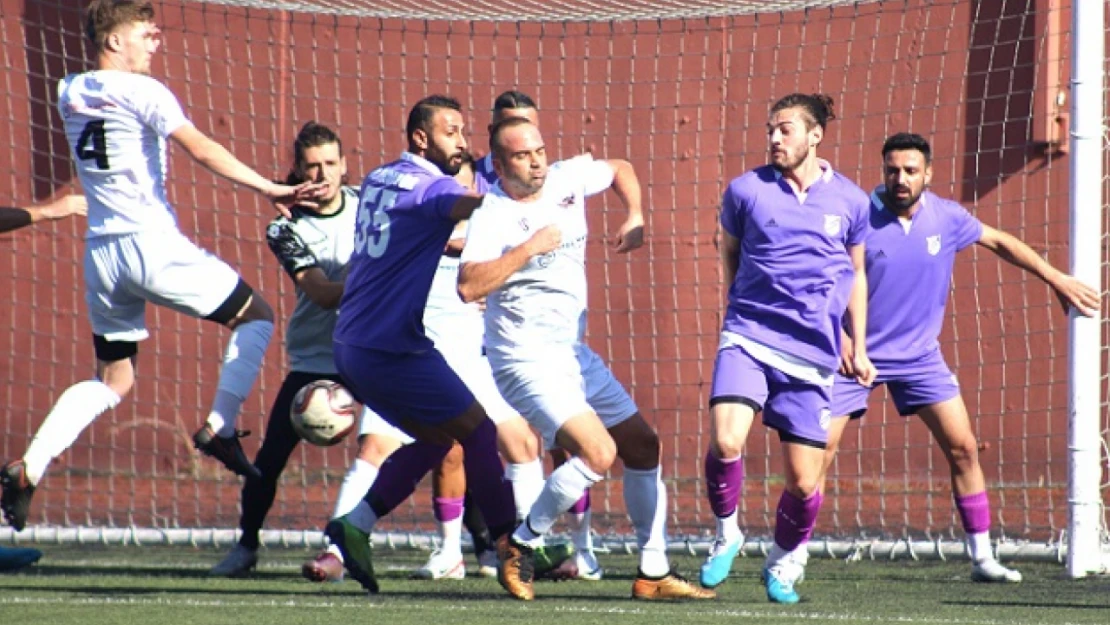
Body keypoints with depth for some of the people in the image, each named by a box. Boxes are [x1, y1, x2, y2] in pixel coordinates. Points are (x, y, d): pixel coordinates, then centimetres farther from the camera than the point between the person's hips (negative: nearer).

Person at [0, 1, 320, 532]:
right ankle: (219, 429, -6)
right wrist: (268, 188, -21)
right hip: (152, 243, -7)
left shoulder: (69, 94, 12)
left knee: (112, 379, 17)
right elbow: (201, 149, -19)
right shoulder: (141, 91, -9)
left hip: (101, 250, 7)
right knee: (255, 317, 8)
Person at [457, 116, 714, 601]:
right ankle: (521, 544, -7)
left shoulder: (566, 179, 2)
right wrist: (530, 247, -29)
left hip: (574, 355, 8)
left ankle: (654, 573, 20)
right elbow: (468, 287, -32)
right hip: (527, 361, -8)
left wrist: (634, 217, 7)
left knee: (642, 447, 11)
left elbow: (620, 170, 24)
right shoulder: (493, 214, -17)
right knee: (598, 452, -24)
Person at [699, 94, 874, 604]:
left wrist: (859, 347, 16)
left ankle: (784, 561, 27)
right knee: (725, 441, -24)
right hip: (747, 340, -1)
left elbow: (855, 274, 17)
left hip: (812, 355, 1)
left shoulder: (849, 201, 4)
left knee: (803, 483, -1)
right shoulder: (746, 191, 0)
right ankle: (725, 533, 2)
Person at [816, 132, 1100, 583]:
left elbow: (1000, 242, 13)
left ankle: (982, 558, 6)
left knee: (963, 448, -2)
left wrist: (1058, 280, 14)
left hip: (919, 355, 3)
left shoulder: (946, 218, -4)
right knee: (820, 453, -9)